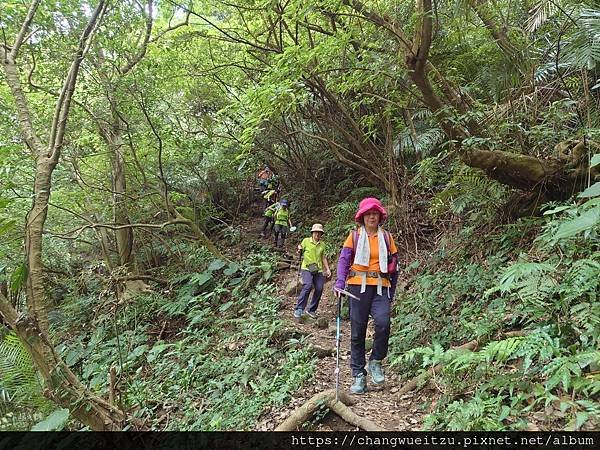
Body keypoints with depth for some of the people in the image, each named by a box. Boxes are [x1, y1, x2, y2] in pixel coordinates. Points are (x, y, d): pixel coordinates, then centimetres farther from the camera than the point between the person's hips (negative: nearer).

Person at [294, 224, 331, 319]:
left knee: (319, 289, -6)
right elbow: (300, 253, 10)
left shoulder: (322, 244, 12)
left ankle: (311, 310, 11)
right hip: (307, 268, -4)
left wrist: (327, 269, 12)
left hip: (318, 270, 4)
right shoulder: (306, 241, 2)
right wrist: (299, 250, -13)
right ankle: (299, 309, -15)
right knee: (307, 286, -24)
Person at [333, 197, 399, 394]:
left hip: (380, 287, 1)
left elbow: (393, 263, 15)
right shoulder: (355, 236, 6)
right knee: (357, 331, 2)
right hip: (359, 285, 0)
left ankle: (376, 361, 4)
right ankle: (358, 375, 11)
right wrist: (339, 283, -12)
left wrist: (392, 289, 11)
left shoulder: (386, 237, 10)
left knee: (383, 323, -21)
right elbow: (343, 259, 2)